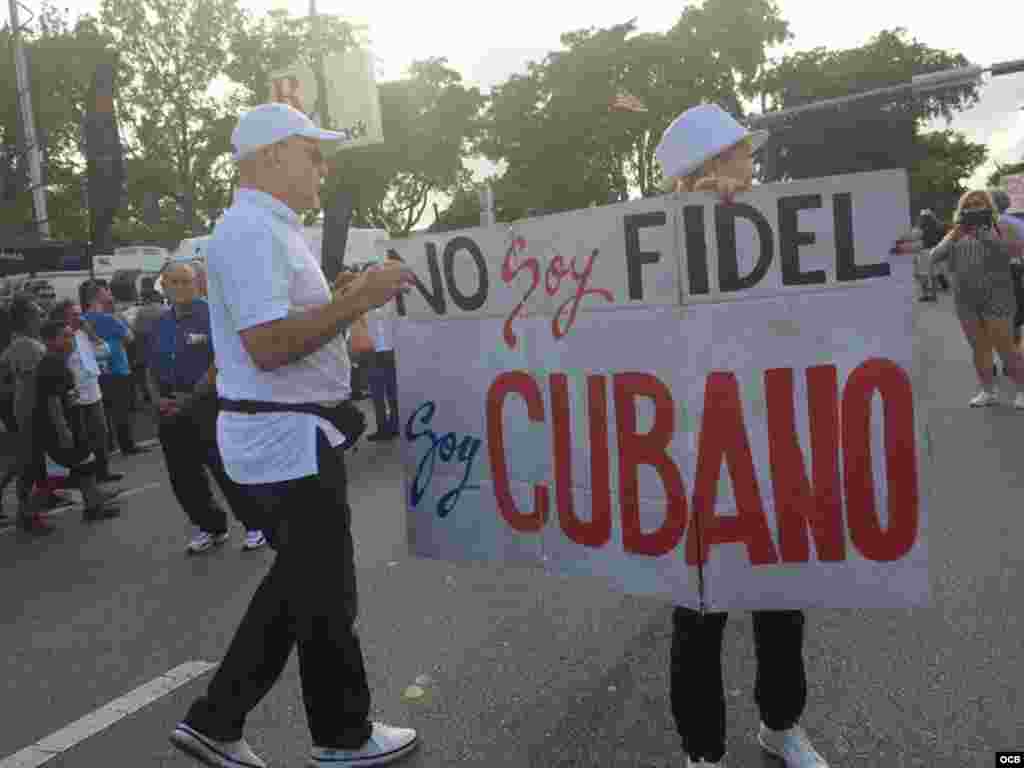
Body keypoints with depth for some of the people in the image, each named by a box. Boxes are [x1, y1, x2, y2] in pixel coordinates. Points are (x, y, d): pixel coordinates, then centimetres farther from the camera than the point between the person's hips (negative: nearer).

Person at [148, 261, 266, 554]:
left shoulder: (211, 314, -7)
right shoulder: (160, 323, 12)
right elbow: (151, 367, 18)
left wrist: (192, 397, -15)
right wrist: (157, 398, 1)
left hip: (206, 403, -7)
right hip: (171, 409, 7)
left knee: (226, 470, -5)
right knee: (183, 476, 11)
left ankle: (256, 524, 10)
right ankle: (212, 527, 27)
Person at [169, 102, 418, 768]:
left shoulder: (269, 230, 17)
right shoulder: (251, 231, -17)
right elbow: (268, 345, -26)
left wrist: (356, 295, 16)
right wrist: (360, 299, -21)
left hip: (291, 435, 10)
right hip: (287, 438, -10)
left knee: (298, 582, 18)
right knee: (324, 592, 4)